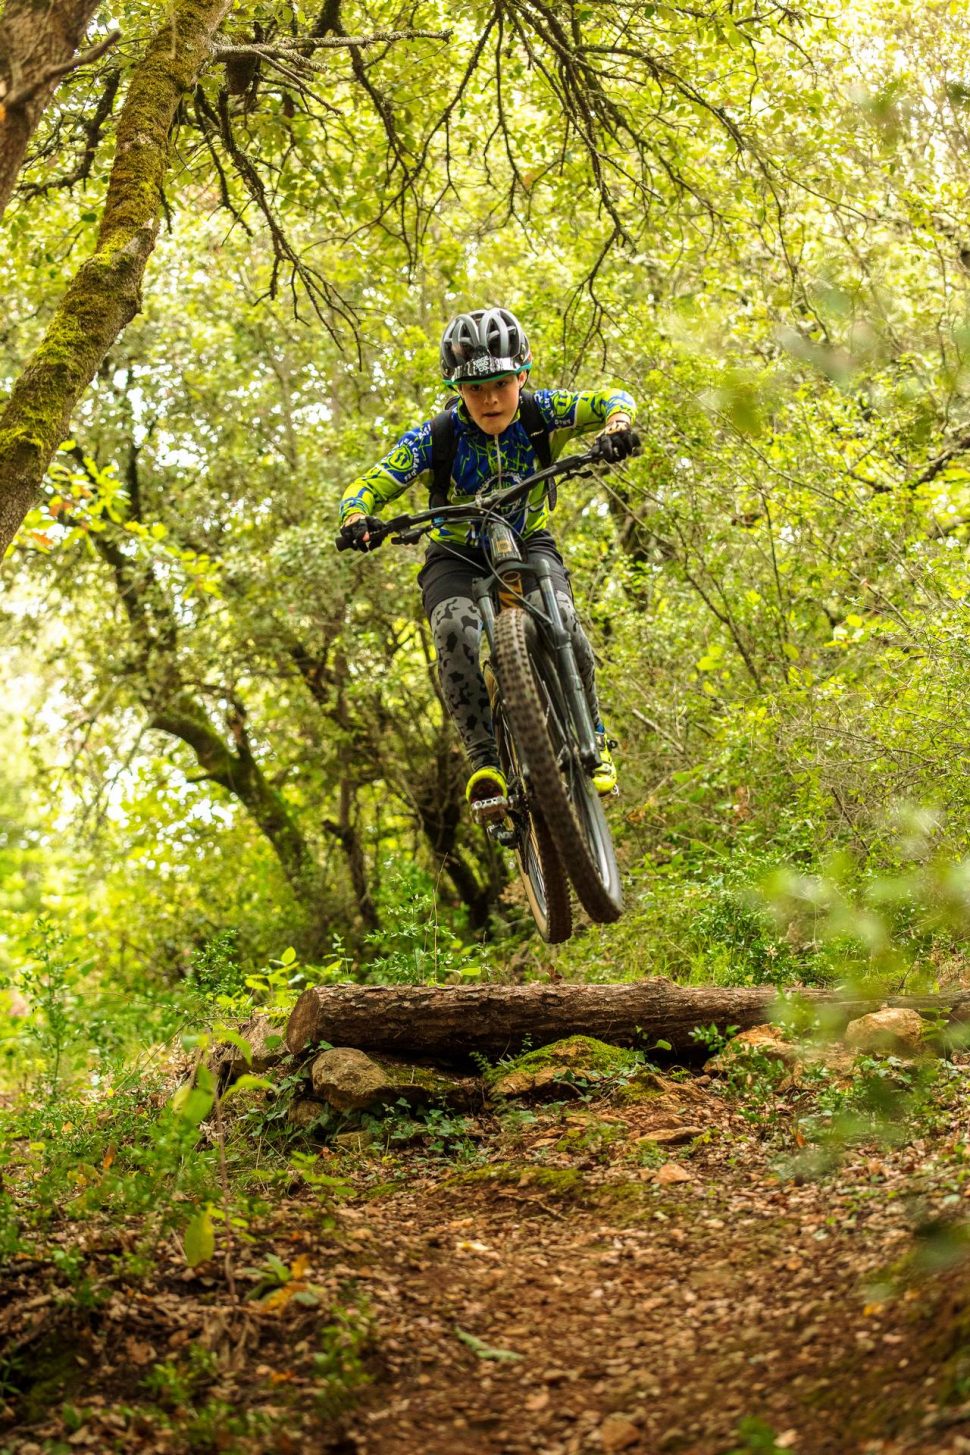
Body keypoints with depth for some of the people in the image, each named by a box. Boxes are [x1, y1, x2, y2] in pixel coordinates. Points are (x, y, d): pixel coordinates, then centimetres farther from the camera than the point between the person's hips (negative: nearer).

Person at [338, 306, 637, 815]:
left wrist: (617, 426, -38)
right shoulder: (436, 437, -19)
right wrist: (356, 517, -44)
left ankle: (592, 743, -10)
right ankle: (485, 761, -30)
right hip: (457, 557, -1)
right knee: (456, 629, -35)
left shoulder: (539, 413, -15)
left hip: (528, 544, 1)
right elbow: (368, 485, -21)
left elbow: (614, 400, -14)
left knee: (561, 621, -30)